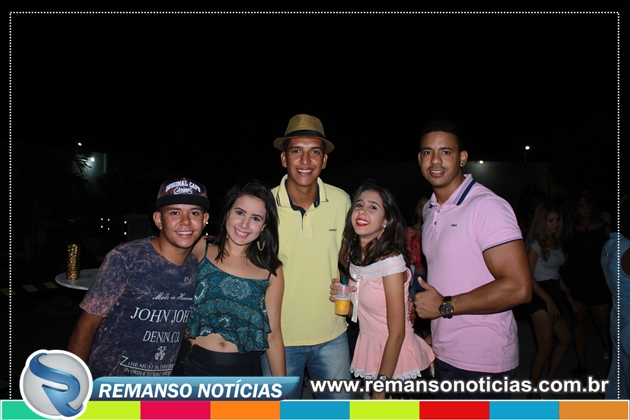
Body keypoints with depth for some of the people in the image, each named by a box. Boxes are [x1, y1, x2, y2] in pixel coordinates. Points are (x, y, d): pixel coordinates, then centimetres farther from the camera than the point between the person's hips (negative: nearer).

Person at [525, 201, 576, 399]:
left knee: (566, 339, 16)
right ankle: (533, 391, 5)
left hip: (554, 294, 9)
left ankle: (550, 379, 31)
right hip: (540, 296, -9)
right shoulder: (536, 244, -12)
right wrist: (548, 300, -18)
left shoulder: (555, 242, 11)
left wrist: (568, 294, 12)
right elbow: (528, 276, -17)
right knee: (545, 347, -7)